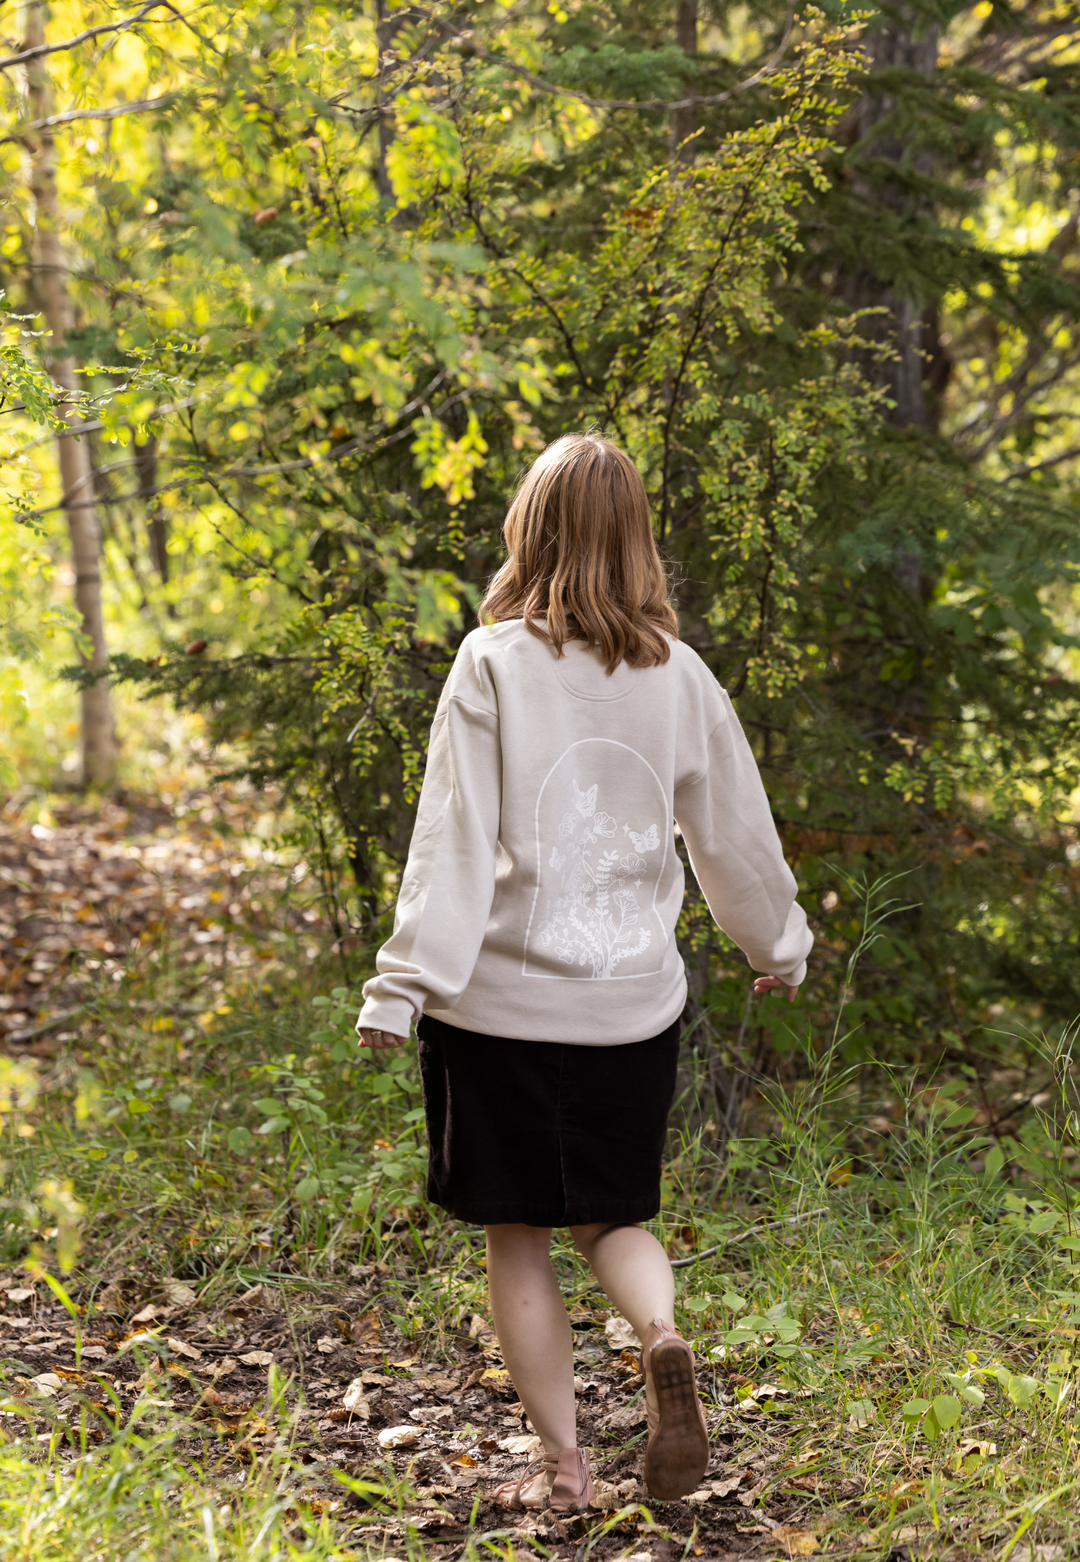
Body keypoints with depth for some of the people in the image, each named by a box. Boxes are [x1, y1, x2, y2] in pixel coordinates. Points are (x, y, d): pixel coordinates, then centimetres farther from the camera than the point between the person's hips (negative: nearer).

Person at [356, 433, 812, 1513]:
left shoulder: (495, 664, -9)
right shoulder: (680, 676, 1)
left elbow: (453, 838, -13)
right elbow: (734, 834, 12)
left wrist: (401, 987, -10)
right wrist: (781, 945, 28)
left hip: (501, 1003, -3)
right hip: (633, 1006, 3)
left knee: (517, 1236, 10)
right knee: (613, 1216, 19)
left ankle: (561, 1463, 14)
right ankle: (663, 1341, -10)